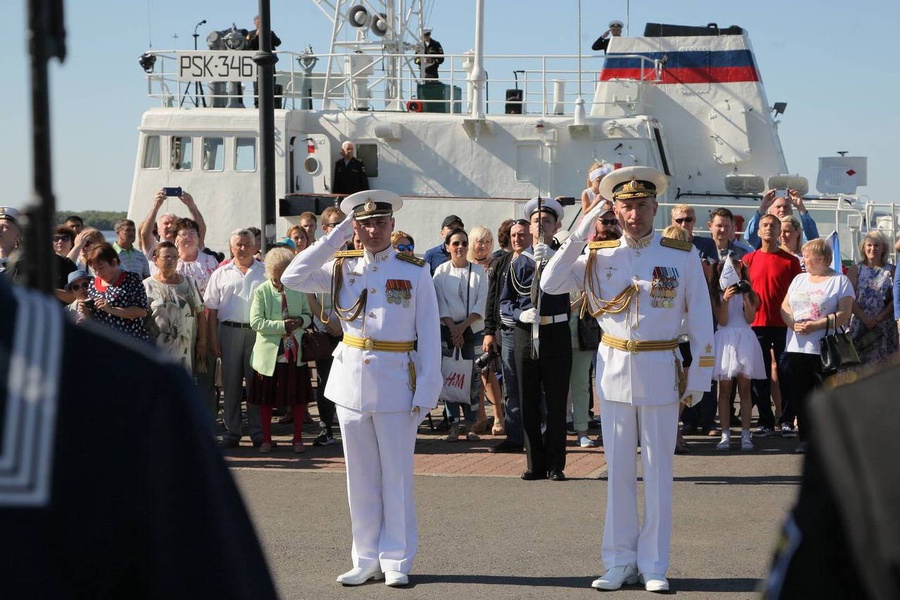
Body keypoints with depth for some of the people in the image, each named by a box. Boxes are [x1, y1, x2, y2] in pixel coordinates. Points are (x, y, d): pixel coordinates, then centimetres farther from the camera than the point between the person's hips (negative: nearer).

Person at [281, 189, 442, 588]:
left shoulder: (415, 272, -1)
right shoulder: (342, 268, 7)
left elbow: (429, 335, -3)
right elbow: (292, 278, -6)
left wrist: (426, 392, -10)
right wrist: (336, 237, -5)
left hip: (396, 382, -3)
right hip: (351, 379, 3)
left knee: (396, 476, 1)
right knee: (361, 477, 9)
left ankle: (397, 561, 9)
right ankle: (367, 559, 17)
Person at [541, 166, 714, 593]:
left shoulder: (683, 256, -1)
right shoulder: (599, 256, 3)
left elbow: (700, 320, 2)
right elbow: (550, 284, -7)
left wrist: (699, 377, -2)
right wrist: (579, 235, -12)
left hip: (660, 372, -2)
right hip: (614, 369, 2)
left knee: (658, 470, 4)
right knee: (618, 470, 7)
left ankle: (654, 564, 13)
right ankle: (620, 561, 16)